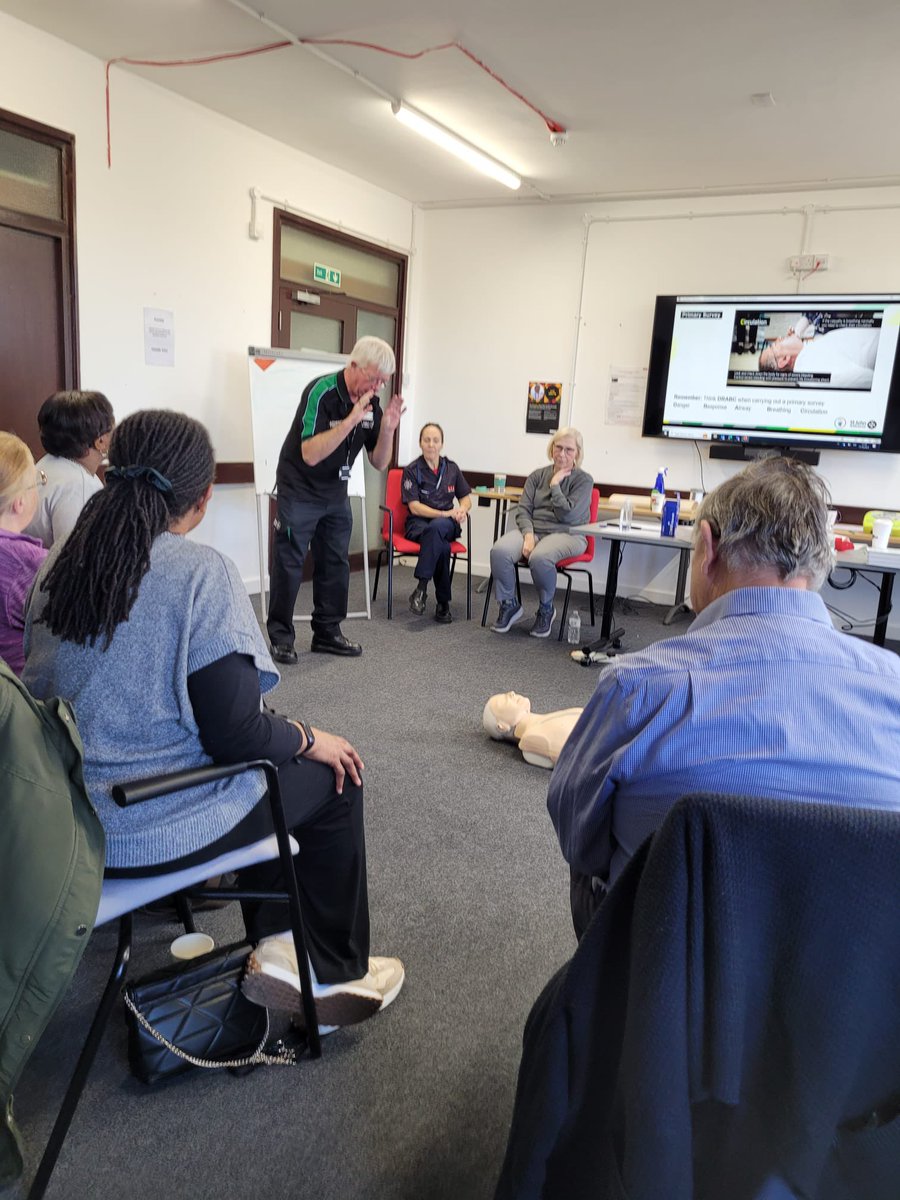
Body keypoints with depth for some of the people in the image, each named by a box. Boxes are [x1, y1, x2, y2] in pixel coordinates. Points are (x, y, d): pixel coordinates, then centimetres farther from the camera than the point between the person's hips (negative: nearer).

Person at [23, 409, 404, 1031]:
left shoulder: (59, 565, 0)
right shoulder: (201, 571, -20)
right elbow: (234, 734, -21)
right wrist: (309, 738, -1)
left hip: (67, 821, 7)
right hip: (159, 830, -7)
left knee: (271, 772, 26)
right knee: (333, 775, 14)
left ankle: (276, 946, 22)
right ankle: (335, 974, 28)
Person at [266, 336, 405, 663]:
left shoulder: (371, 403, -2)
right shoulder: (321, 392, -21)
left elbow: (379, 462, 0)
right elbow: (310, 454, -30)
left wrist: (387, 429, -18)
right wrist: (351, 420, -35)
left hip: (336, 494, 6)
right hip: (300, 491, -6)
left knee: (335, 563, 9)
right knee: (289, 564, -1)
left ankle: (327, 633, 20)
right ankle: (281, 637, 9)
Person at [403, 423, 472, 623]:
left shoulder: (451, 468, 12)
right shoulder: (412, 470, -1)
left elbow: (466, 499, 17)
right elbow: (415, 507, -8)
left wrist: (462, 510, -7)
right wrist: (446, 513, -17)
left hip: (447, 525, 3)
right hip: (418, 525, -2)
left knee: (437, 527, -37)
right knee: (442, 546, -37)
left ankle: (421, 588, -35)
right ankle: (443, 602, -30)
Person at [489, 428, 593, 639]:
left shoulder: (583, 480, 3)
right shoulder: (537, 476, 14)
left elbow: (567, 515, -9)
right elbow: (523, 509, 5)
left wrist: (554, 486, -4)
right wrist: (528, 534, -12)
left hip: (565, 534, -3)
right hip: (532, 529, 4)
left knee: (540, 557, -38)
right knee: (499, 551, -29)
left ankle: (546, 610, -11)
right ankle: (509, 605, -7)